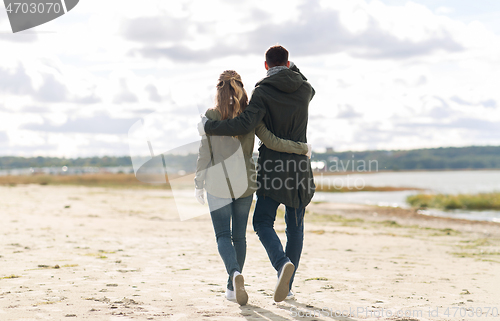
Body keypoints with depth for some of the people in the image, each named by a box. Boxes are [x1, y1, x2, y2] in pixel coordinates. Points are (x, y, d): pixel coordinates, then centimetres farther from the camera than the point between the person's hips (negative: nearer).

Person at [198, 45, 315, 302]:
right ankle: (287, 285, 12)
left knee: (263, 223, 3)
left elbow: (245, 124, -22)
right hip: (299, 166, 4)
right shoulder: (304, 89, 5)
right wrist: (293, 68, 47)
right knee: (295, 226, 11)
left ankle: (283, 263, -25)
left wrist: (208, 127, -12)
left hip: (272, 167, -4)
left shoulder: (263, 91, -9)